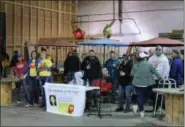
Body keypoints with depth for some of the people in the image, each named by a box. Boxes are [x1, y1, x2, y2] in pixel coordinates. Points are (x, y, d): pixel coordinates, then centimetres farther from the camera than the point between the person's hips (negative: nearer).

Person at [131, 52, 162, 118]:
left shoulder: (135, 65, 0)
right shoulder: (149, 64, -7)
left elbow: (132, 74, 5)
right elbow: (155, 72, -1)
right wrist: (160, 77, 11)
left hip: (138, 83, 2)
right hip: (147, 83, -2)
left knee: (139, 97, 10)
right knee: (146, 96, 13)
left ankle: (141, 111, 5)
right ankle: (137, 106, 0)